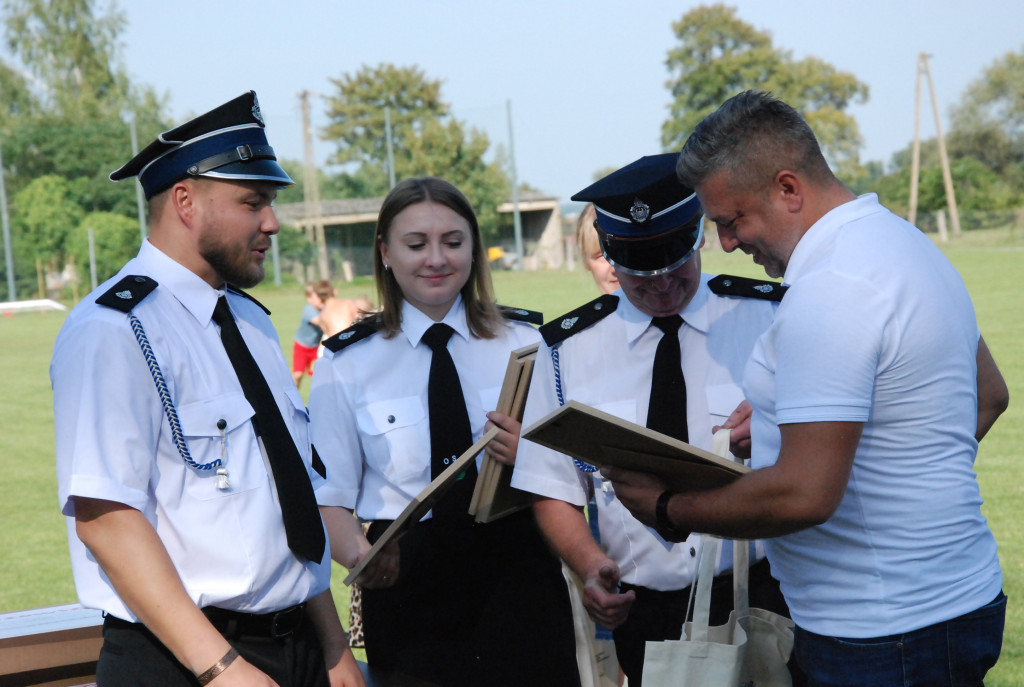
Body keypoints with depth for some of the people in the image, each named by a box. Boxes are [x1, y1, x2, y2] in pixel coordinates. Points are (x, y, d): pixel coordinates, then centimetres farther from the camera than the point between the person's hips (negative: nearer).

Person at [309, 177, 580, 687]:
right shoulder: (346, 365, 4)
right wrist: (359, 553, -22)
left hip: (518, 582, 1)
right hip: (406, 584, -1)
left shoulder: (526, 346, 7)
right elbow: (329, 498, -1)